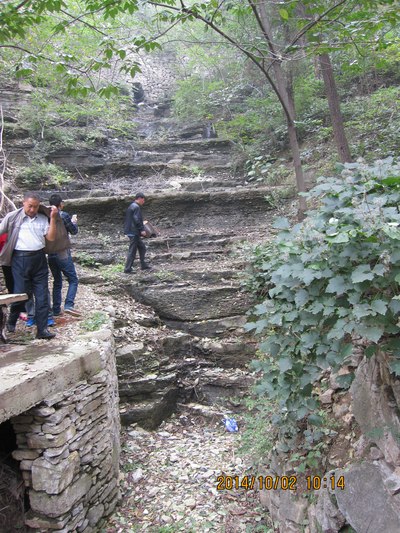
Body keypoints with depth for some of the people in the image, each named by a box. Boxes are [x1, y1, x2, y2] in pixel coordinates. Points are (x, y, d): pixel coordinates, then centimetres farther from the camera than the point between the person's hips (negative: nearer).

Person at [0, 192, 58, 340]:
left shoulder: (42, 218, 9)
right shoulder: (12, 217, 1)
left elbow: (51, 237, 2)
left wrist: (53, 218, -6)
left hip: (39, 259, 3)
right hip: (20, 259, -3)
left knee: (42, 295, 2)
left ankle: (42, 329, 8)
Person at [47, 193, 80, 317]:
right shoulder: (64, 215, -11)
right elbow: (74, 231, -2)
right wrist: (74, 222, 17)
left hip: (50, 254, 6)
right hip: (63, 254, -6)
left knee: (57, 282, 16)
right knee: (73, 280, 2)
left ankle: (56, 310, 17)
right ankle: (68, 305, -14)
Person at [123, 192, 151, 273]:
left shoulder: (131, 206, 17)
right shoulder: (136, 207, -14)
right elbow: (137, 220, -22)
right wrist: (142, 230, -16)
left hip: (130, 231, 10)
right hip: (134, 232, -10)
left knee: (142, 247, 18)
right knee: (132, 250, -5)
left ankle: (143, 265, 24)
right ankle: (127, 269, -1)